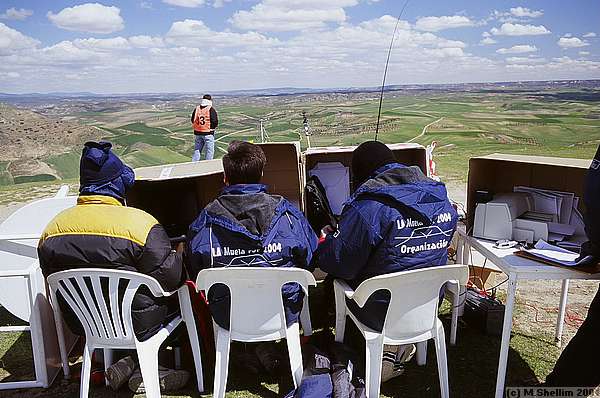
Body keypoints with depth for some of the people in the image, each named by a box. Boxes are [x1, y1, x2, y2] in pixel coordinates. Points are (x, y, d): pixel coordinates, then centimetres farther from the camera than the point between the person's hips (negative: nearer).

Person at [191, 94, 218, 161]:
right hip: (208, 133, -5)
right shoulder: (211, 110, -12)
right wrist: (212, 127, 2)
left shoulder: (197, 109, 5)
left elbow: (193, 120, 9)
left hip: (197, 133, 5)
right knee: (209, 151, 4)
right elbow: (215, 122, -16)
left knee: (197, 150, 13)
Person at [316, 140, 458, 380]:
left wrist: (325, 241, 6)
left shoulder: (366, 207, -24)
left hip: (382, 314, -6)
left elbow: (340, 265, -17)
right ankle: (403, 343, 20)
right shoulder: (442, 200, -3)